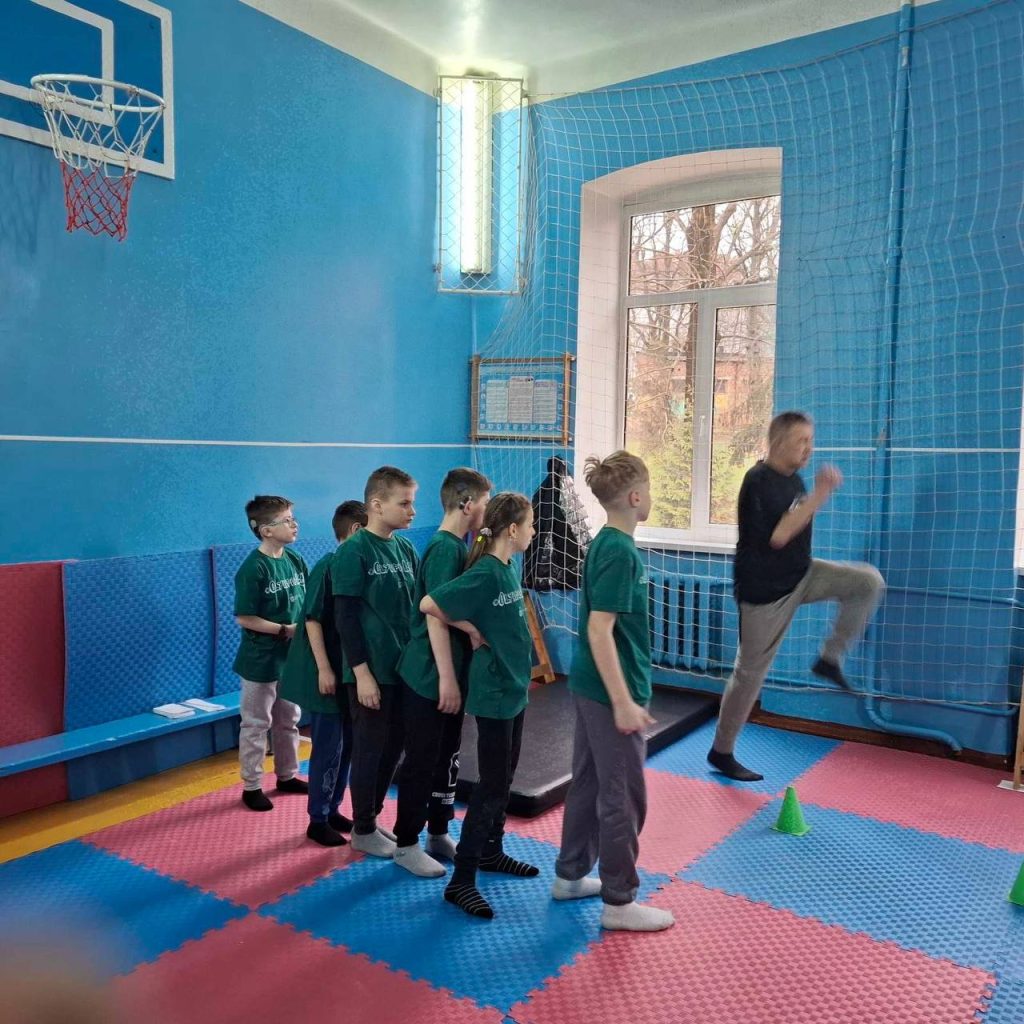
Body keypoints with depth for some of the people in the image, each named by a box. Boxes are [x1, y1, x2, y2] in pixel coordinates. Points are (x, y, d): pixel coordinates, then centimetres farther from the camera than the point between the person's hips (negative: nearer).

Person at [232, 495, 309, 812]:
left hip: (292, 656, 7)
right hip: (261, 660, -7)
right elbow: (244, 618, -19)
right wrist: (285, 630, -19)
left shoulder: (296, 561, 2)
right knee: (256, 724, 8)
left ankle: (287, 776, 35)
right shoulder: (252, 569, -19)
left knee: (288, 720, 19)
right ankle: (252, 786, 21)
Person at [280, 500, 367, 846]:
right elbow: (313, 620, -17)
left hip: (350, 671, 8)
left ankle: (333, 810, 29)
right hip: (328, 673, -8)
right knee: (328, 748, 1)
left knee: (347, 744, 15)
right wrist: (324, 669, -19)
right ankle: (317, 820, 15)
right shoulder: (328, 567, -17)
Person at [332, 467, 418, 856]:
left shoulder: (405, 549, 7)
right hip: (372, 672, -7)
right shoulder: (353, 552, -13)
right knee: (370, 750, 6)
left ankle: (373, 818, 33)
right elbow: (345, 618, -15)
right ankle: (363, 830, 23)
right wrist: (362, 673, -17)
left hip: (404, 668, 7)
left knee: (393, 747, 16)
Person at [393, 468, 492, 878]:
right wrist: (446, 679, -21)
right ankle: (406, 845, 19)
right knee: (421, 762, 4)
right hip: (429, 678, -9)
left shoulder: (458, 547, 9)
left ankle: (438, 835, 32)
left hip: (451, 674, 9)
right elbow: (436, 618, -23)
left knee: (447, 758, 18)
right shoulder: (444, 549, -19)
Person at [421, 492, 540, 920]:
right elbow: (428, 604, -23)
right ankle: (461, 880, 7)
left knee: (504, 779, 20)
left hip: (514, 686, 9)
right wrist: (471, 630, -15)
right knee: (491, 787, -3)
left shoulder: (507, 568, 5)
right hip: (493, 691, -9)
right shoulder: (484, 574, -22)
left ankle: (491, 852, 36)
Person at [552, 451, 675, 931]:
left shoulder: (605, 543, 8)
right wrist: (623, 702, -23)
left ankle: (570, 876, 33)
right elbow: (599, 629, -25)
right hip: (610, 691, -9)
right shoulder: (620, 551, -20)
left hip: (591, 685, 9)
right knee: (624, 796, 3)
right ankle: (620, 902, 16)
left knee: (589, 783, 19)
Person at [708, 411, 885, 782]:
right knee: (750, 672, 2)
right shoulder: (759, 481, -21)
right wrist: (820, 494, -30)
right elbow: (778, 536, -31)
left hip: (801, 574, 8)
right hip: (765, 589, -8)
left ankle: (830, 659, 4)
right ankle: (721, 752, 19)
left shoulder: (792, 478, 6)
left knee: (869, 581, -8)